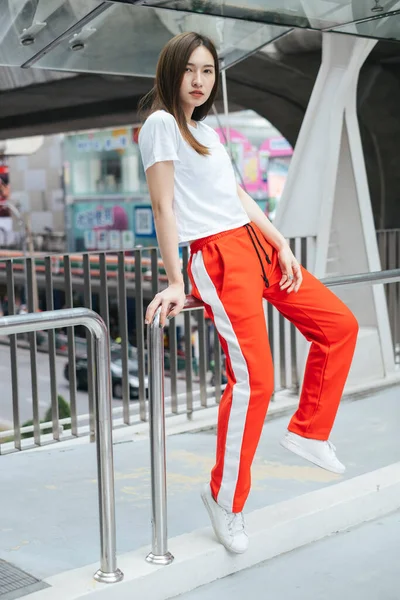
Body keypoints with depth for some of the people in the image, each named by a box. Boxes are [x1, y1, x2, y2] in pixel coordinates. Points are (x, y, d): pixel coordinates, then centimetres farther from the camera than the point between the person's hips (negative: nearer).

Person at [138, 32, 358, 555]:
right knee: (252, 378, -17)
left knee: (339, 324, 9)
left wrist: (282, 245, 9)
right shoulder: (161, 124, -3)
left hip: (256, 244, 9)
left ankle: (308, 433, 20)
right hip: (218, 257, -9)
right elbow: (163, 205, -11)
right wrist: (175, 282, -17)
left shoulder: (207, 131, 21)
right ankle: (225, 497, 1)